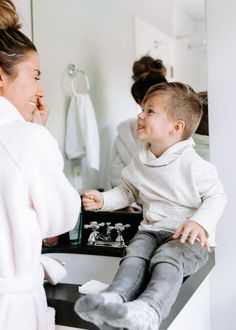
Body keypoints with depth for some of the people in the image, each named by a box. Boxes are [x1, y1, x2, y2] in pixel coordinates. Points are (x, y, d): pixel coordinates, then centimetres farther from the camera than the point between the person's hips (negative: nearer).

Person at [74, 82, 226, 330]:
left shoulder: (193, 164, -12)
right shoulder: (140, 161, 8)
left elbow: (216, 196, -8)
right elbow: (127, 191, 20)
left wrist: (200, 223, -25)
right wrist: (103, 200, 2)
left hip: (187, 236, -5)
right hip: (151, 231, 5)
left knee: (166, 259, -34)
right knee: (134, 256, -25)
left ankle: (148, 310, -55)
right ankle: (114, 299, -45)